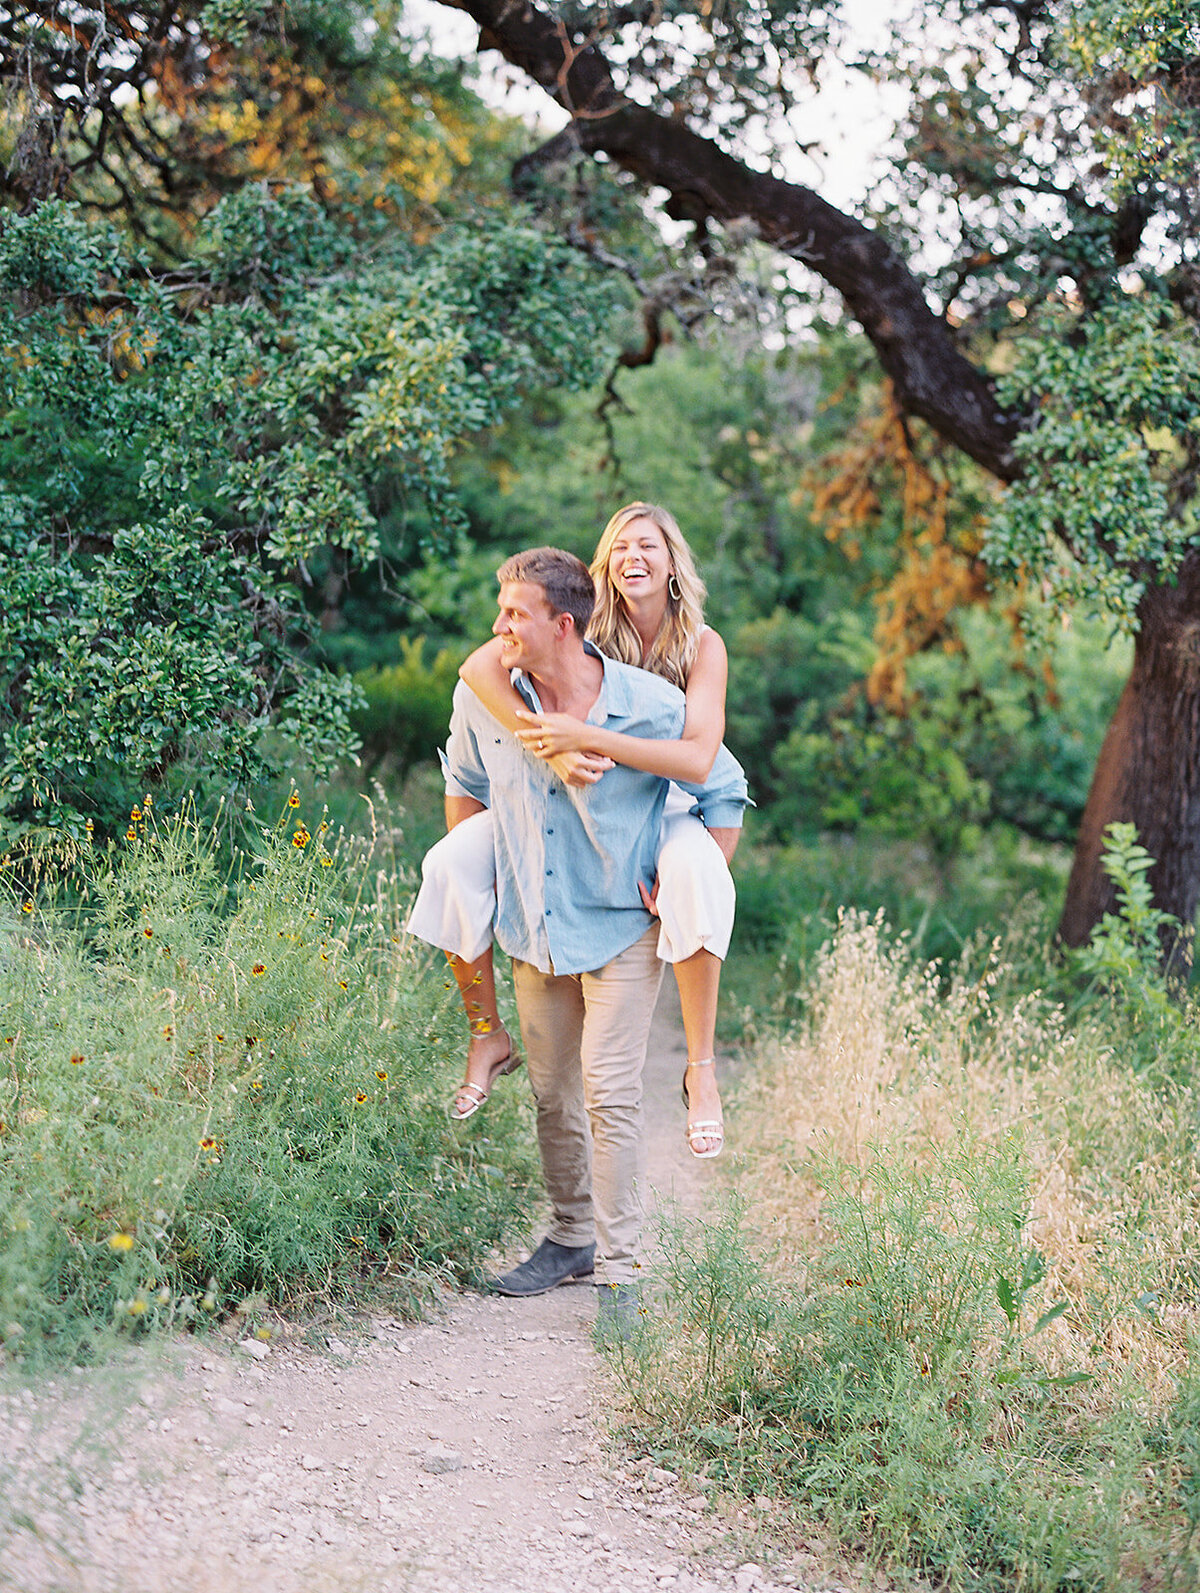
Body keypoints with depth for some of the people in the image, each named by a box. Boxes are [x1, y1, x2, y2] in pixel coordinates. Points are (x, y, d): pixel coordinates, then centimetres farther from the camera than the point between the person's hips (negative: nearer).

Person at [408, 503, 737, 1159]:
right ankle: (487, 1036, 0)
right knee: (453, 863, -20)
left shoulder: (702, 645, -11)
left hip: (660, 811, -2)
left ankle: (700, 1067, -25)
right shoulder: (586, 624, -9)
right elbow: (479, 668, -24)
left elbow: (697, 760, -27)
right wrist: (551, 749, -38)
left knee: (697, 877, -37)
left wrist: (588, 738, -38)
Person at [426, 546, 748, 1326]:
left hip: (622, 928, -4)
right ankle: (573, 1237, 30)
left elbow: (725, 795, -1)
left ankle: (621, 1270, -3)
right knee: (552, 1091, 12)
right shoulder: (482, 695, -7)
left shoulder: (654, 706, -17)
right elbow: (465, 784, 15)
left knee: (608, 1091, -11)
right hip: (535, 928, 4)